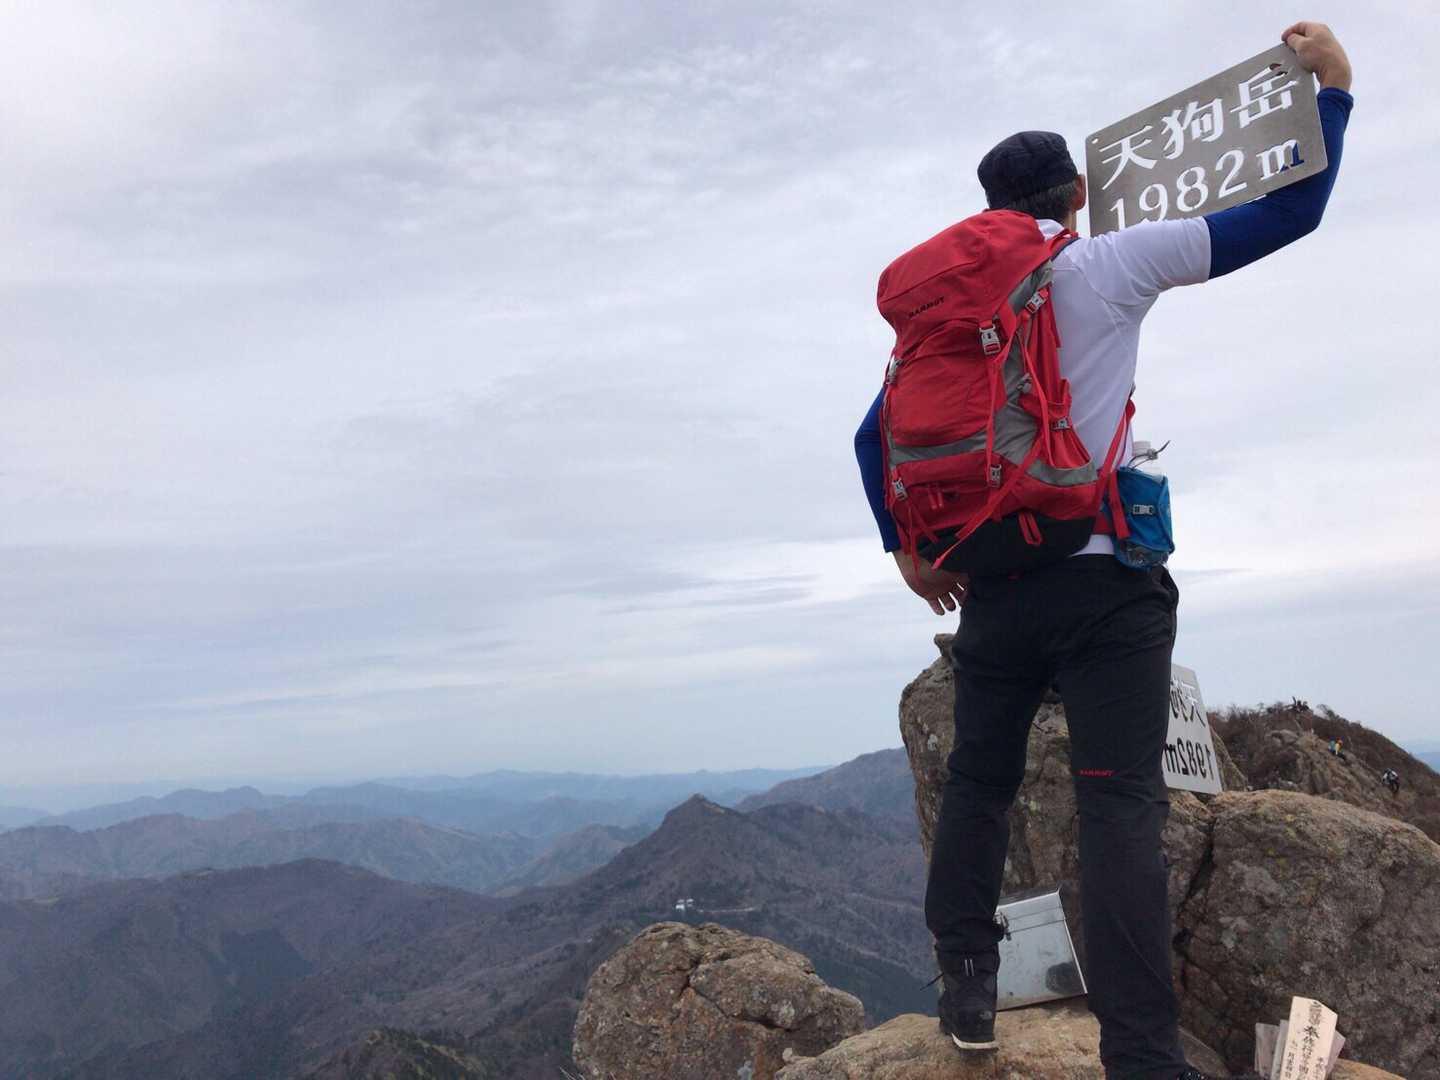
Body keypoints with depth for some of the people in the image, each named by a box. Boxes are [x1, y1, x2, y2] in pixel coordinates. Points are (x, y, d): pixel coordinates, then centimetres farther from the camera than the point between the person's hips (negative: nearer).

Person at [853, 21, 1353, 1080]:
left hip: (991, 583, 4)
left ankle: (967, 990, 18)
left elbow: (876, 436, 9)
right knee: (1122, 802, -5)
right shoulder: (1112, 264, -1)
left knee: (978, 782, 15)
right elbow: (1289, 213, 2)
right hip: (1104, 575, -4)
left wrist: (906, 549, 14)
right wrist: (1332, 85, 14)